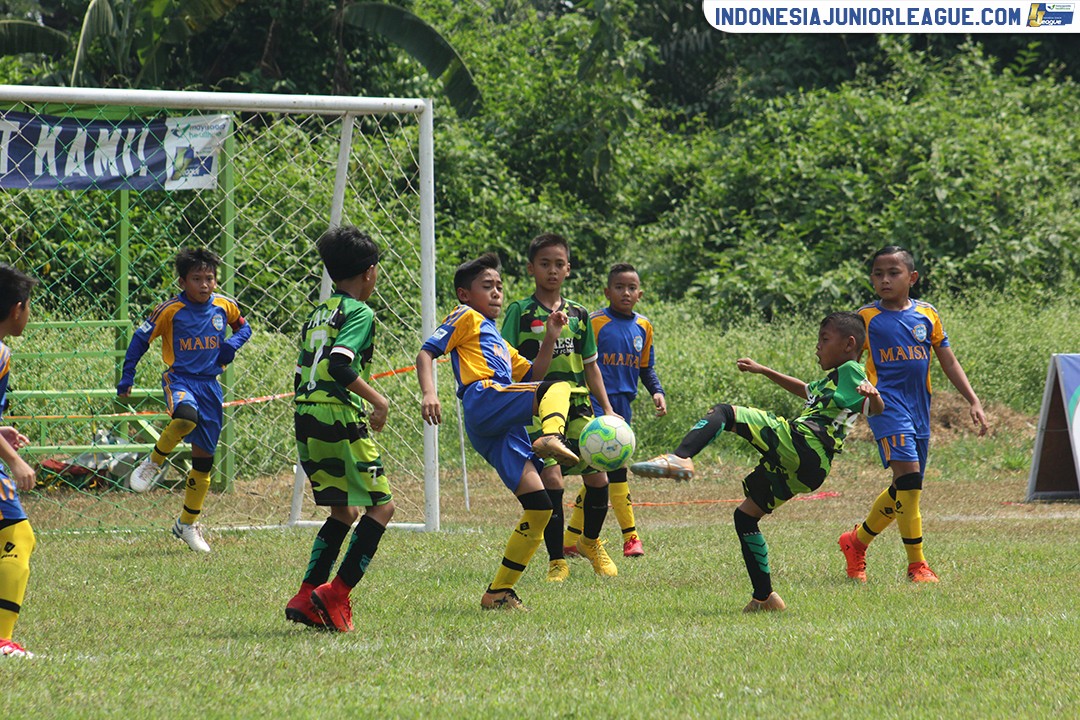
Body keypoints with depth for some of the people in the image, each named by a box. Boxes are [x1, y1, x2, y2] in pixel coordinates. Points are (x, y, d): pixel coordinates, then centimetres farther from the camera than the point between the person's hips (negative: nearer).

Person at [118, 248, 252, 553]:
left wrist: (233, 344, -2)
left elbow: (243, 326, 20)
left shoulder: (224, 307, 2)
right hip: (179, 379, -4)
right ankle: (153, 464, -14)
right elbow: (141, 338, 0)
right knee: (186, 416, -40)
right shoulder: (170, 310, -8)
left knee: (204, 459, 8)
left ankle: (187, 524, 23)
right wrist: (127, 377, -2)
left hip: (209, 384, 4)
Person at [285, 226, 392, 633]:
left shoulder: (317, 315, 19)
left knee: (344, 512, 16)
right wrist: (378, 401, -12)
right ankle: (336, 594, -8)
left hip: (305, 417, 8)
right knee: (381, 506, 0)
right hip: (340, 417, -8)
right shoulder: (360, 313, -6)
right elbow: (340, 364, -21)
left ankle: (306, 596, 8)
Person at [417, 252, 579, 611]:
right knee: (560, 389, -25)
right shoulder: (466, 318, 14)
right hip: (484, 399, -8)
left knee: (539, 506, -1)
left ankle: (499, 591, 1)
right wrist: (429, 393, -16)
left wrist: (550, 338, 23)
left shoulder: (499, 343, 38)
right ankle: (550, 438, -56)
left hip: (504, 430, 8)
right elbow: (427, 352, 2)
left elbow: (532, 376, 37)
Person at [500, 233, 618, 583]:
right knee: (551, 479, -15)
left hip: (577, 405, 4)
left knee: (598, 477, -1)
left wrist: (608, 409, 14)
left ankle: (590, 542, 27)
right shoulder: (520, 312, 0)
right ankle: (557, 561, -3)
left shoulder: (578, 314, 12)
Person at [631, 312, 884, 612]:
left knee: (723, 412, -13)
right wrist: (763, 371, 59)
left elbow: (876, 409, -13)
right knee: (744, 516, 21)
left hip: (796, 442, -10)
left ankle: (679, 458, -37)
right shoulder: (830, 380, 33)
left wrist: (871, 394, -36)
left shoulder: (850, 371, 4)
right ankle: (764, 598, 18)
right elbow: (806, 391, 55)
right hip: (807, 469, 10)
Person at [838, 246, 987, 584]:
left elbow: (948, 362, 16)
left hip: (919, 405, 5)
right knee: (907, 473, -19)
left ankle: (857, 541, 33)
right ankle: (917, 565, -15)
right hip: (886, 401, -5)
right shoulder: (866, 318, 1)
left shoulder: (927, 315, 10)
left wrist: (973, 401, 12)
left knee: (906, 488, 11)